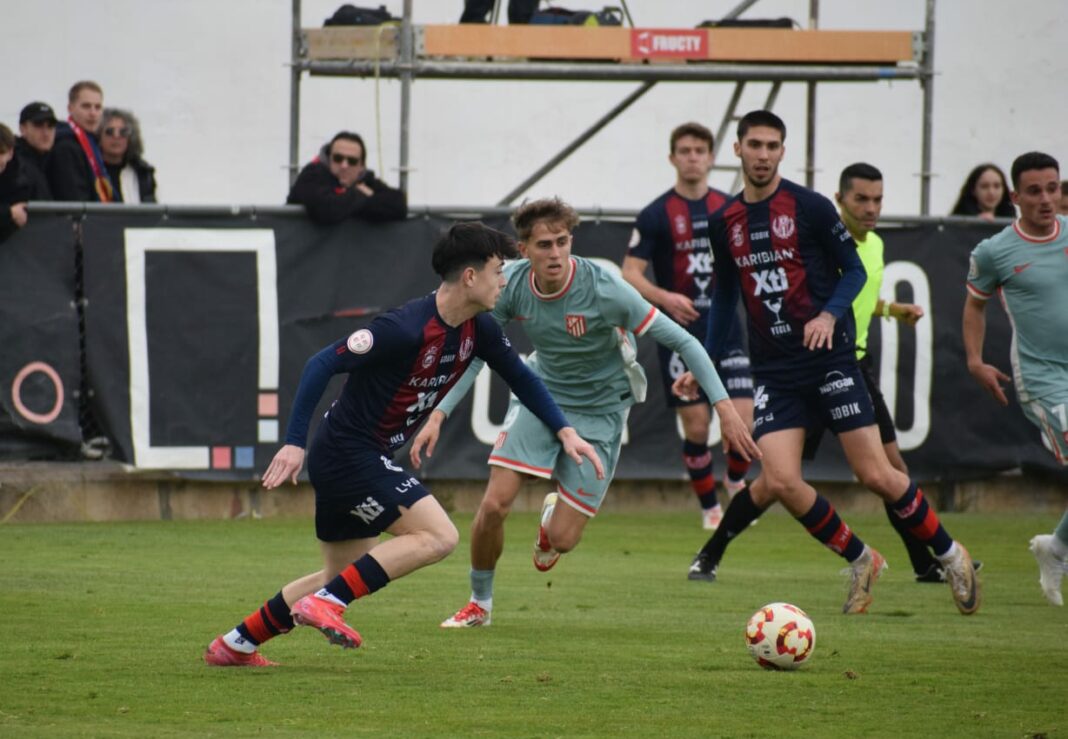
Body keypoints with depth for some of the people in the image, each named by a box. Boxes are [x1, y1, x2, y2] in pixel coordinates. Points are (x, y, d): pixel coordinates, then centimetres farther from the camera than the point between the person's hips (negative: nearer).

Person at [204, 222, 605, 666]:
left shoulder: (476, 330, 2)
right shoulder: (407, 329, -24)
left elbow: (520, 377, 18)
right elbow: (323, 364, -22)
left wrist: (565, 431, 9)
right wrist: (294, 442, -25)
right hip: (348, 452, -10)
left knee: (342, 576, 18)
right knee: (439, 536, -18)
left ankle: (234, 645, 24)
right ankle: (327, 602, -16)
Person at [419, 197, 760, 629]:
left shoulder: (603, 289, -27)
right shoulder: (512, 283, -15)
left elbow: (682, 341, -22)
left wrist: (724, 407, -28)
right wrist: (438, 416, -8)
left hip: (599, 411, -3)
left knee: (562, 540, -7)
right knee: (494, 505, -12)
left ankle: (554, 516, 33)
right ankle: (479, 604, 14)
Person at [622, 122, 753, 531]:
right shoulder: (656, 214, -4)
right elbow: (630, 274, -6)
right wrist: (664, 298, -22)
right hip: (681, 332, -2)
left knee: (743, 420, -8)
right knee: (696, 426, -2)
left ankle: (736, 482, 23)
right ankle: (709, 507, 17)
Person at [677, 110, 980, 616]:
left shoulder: (810, 208, -4)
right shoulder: (724, 223, 8)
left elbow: (854, 271, 2)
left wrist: (830, 314, -17)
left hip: (829, 358, -3)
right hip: (773, 371, 3)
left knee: (875, 475, -7)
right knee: (780, 482, -13)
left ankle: (949, 555, 15)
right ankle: (860, 561, 8)